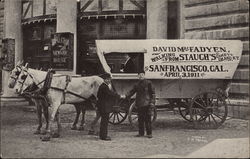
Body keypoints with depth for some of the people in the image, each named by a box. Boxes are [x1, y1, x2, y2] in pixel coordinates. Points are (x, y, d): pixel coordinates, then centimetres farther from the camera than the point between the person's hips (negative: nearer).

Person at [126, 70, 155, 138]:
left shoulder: (148, 83, 0)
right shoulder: (137, 85, 14)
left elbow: (152, 93, -1)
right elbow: (131, 92, 12)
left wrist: (152, 102, -9)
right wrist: (126, 96, -5)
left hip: (147, 104, -5)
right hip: (139, 104, 5)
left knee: (147, 119, -3)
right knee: (140, 119, 8)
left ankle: (149, 133, 4)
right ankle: (141, 133, 17)